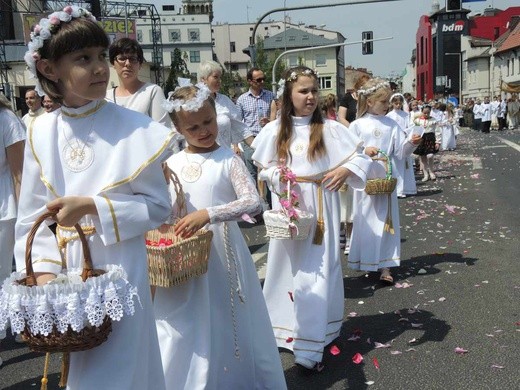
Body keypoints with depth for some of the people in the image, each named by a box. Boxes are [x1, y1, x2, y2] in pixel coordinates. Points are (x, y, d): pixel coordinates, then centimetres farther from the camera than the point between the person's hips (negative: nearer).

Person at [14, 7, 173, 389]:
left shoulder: (134, 128, -11)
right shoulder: (41, 132, -1)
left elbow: (158, 205, -9)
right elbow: (32, 215, 3)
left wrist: (92, 206, -19)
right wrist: (45, 269, -8)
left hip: (120, 269, -3)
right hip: (67, 271, 4)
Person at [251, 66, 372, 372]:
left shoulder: (331, 128, -2)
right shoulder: (275, 131, 2)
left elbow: (361, 155, 1)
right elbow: (264, 167, 8)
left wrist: (346, 169, -18)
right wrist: (277, 175, -12)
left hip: (321, 206, -1)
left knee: (318, 269, -1)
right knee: (289, 266, 11)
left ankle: (310, 345, 4)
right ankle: (286, 329, 31)